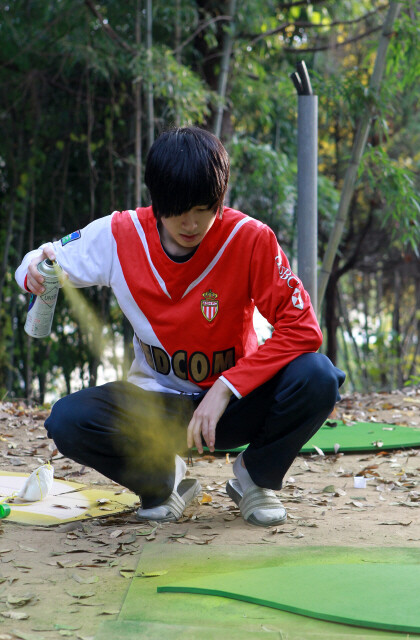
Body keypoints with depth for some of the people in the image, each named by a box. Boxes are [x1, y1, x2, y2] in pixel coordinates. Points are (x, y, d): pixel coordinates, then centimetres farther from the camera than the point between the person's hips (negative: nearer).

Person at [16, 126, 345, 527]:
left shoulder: (250, 240, -18)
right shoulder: (119, 236, -11)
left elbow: (301, 328, -21)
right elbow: (42, 265, 1)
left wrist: (225, 389, -28)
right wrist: (36, 270, -25)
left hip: (233, 401, -1)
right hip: (156, 401, 1)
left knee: (317, 378, -30)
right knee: (67, 421, -27)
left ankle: (256, 476, 0)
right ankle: (163, 480, 4)